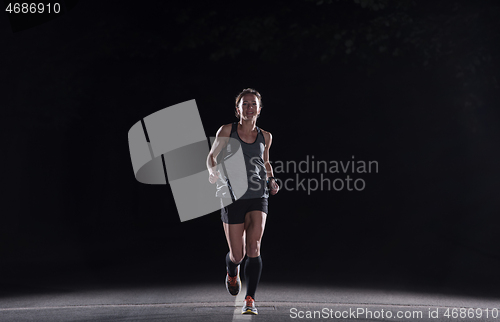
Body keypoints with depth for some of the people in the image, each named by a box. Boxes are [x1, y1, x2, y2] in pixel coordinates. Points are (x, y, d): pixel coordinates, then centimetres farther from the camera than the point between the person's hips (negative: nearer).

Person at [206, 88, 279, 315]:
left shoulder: (265, 137, 8)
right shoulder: (226, 131, -1)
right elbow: (212, 157, 5)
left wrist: (271, 180, 5)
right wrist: (213, 171, -18)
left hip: (258, 197, 1)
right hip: (232, 197, -1)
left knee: (253, 248, -16)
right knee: (237, 254, 4)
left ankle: (250, 300, -7)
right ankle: (232, 274, 42)